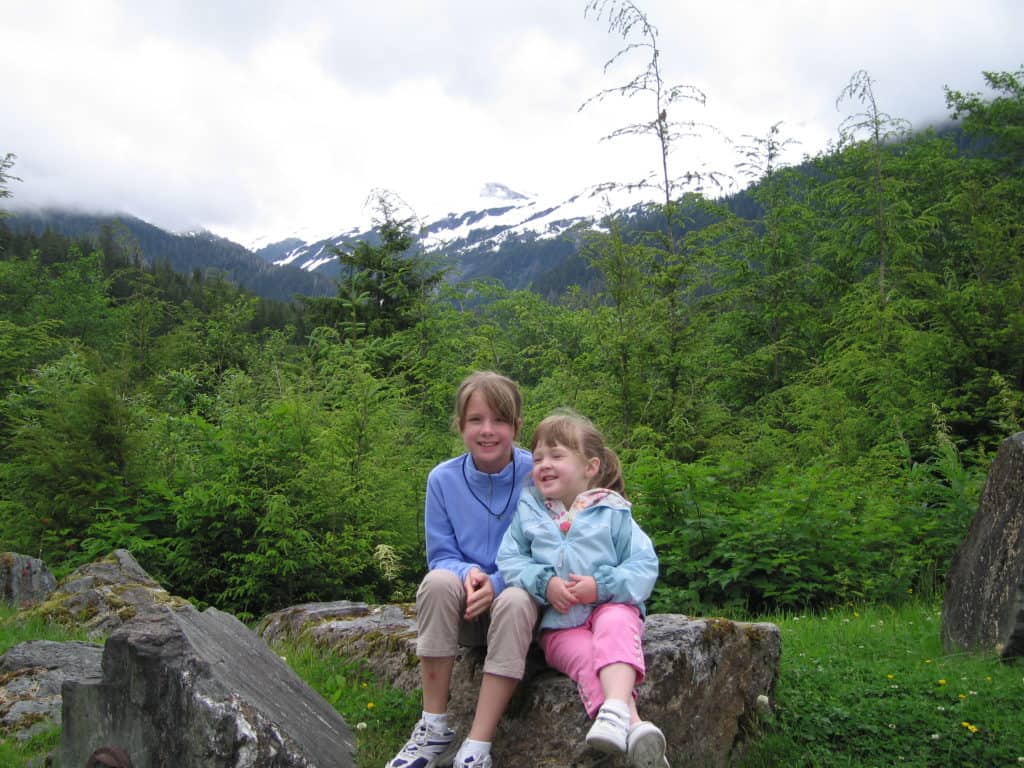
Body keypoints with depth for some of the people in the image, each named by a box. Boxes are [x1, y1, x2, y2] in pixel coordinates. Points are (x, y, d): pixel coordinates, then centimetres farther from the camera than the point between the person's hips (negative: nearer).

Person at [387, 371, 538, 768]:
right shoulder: (443, 479, -5)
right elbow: (441, 555, -1)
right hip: (464, 603, 2)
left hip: (517, 593, -2)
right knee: (438, 581, -30)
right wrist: (468, 573, -24)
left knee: (515, 602, -35)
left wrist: (496, 584, -25)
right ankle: (434, 728, -20)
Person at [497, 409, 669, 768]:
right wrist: (544, 584, -15)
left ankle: (615, 708, -51)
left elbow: (645, 565, -4)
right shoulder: (527, 512, 9)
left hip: (611, 606, -1)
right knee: (585, 657, -29)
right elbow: (509, 560, 3)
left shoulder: (613, 513, 2)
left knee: (615, 625, -35)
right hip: (558, 622, 1)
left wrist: (601, 585, -18)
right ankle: (634, 725, -43)